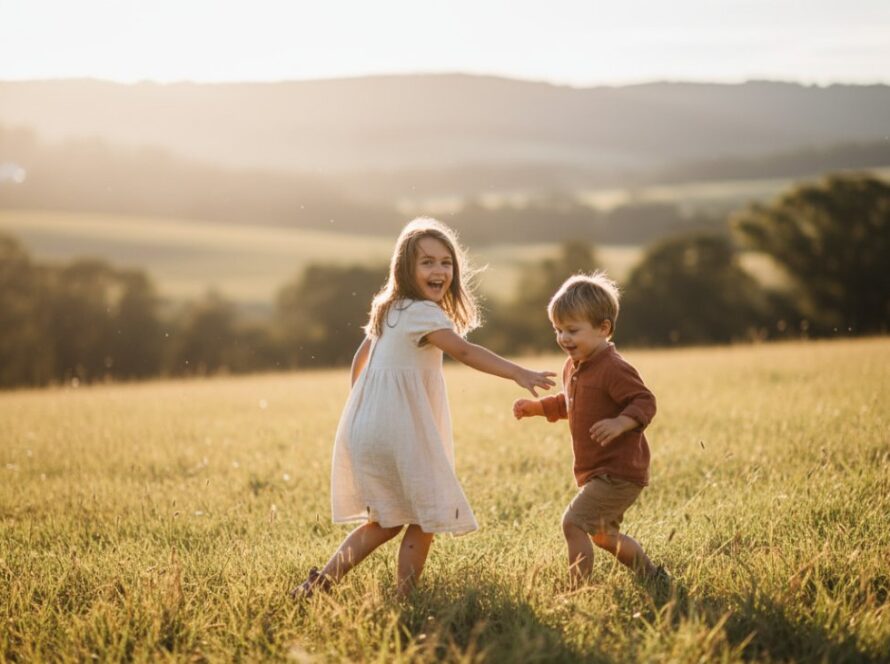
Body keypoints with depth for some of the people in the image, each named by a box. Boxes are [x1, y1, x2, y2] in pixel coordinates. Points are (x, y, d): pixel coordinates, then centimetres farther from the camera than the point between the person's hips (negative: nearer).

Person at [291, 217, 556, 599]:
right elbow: (465, 352, -28)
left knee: (387, 522, 18)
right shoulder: (422, 312, -15)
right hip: (399, 435, -9)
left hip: (368, 431, 9)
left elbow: (360, 359, 23)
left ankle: (321, 580, 14)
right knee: (423, 521, 3)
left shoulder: (389, 310, 14)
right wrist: (518, 373, -35)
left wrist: (364, 407, 32)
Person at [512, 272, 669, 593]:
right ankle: (652, 577, 38)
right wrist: (536, 407, 13)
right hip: (596, 471, 11)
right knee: (602, 534, 23)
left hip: (618, 472, -11)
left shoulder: (613, 369, -20)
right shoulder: (574, 368, 9)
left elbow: (644, 402, -23)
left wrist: (621, 423, -39)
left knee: (574, 522, -18)